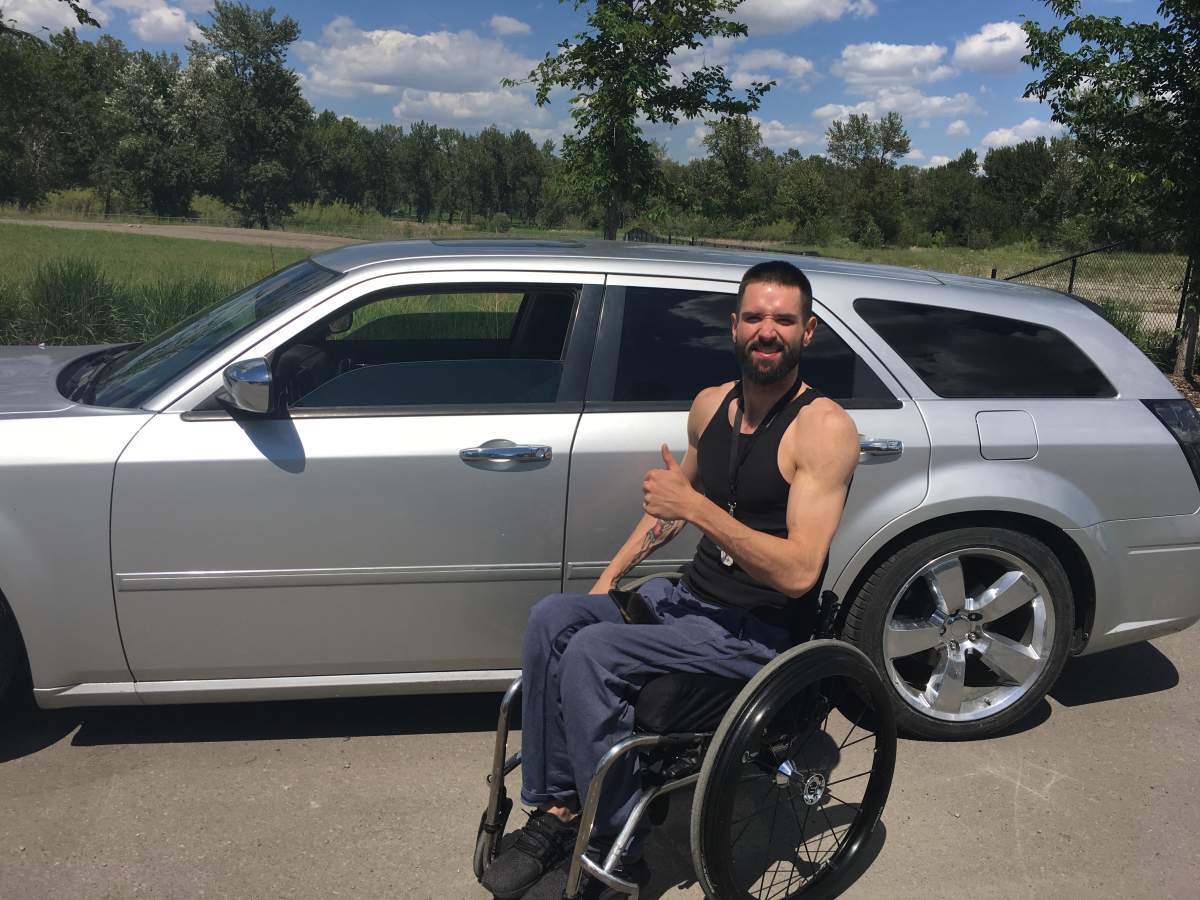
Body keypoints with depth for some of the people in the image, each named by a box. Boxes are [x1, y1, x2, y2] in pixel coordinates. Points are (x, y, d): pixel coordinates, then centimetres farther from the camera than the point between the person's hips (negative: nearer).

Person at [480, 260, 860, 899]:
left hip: (762, 631, -7)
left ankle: (618, 848, -8)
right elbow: (673, 502, 22)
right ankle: (554, 808, -4)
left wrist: (697, 506, -26)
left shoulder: (824, 428, -17)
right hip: (691, 598, 7)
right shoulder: (711, 405, 6)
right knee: (552, 619, -12)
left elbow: (799, 571, -25)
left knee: (591, 653, -24)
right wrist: (612, 574, 12)